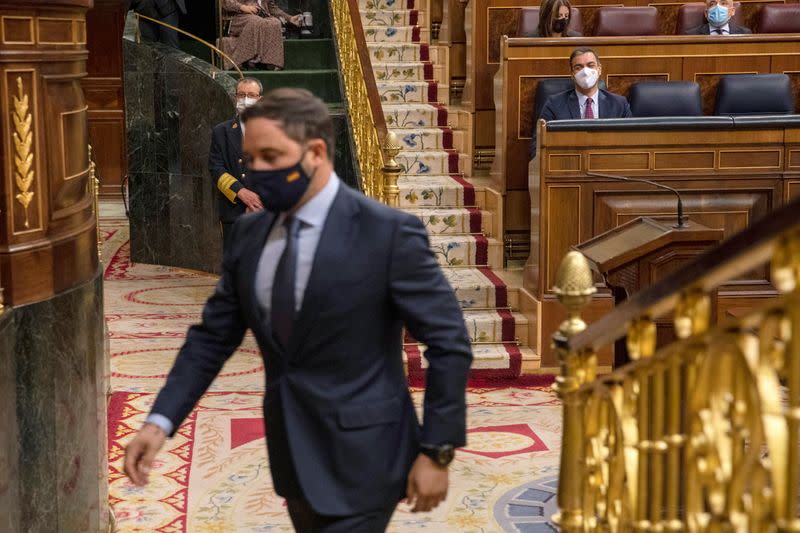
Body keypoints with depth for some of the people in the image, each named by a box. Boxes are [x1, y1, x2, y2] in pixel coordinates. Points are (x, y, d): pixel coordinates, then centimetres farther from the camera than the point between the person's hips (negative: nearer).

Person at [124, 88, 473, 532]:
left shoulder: (388, 232, -15)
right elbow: (212, 336, 7)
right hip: (292, 454, 6)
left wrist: (437, 451, -11)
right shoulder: (249, 233, 3)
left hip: (358, 458, -6)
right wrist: (161, 421, -5)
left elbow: (449, 343, -11)